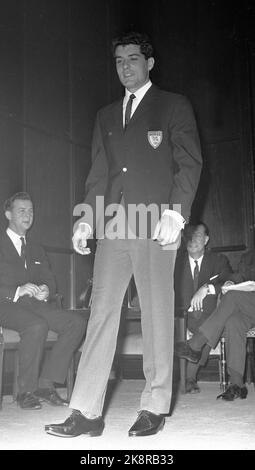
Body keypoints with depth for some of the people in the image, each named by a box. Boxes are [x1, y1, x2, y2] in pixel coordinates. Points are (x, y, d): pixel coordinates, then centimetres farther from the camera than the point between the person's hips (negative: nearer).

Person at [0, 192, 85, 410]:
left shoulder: (36, 250, 25)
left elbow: (49, 278, 15)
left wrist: (46, 290, -10)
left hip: (36, 304, 6)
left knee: (77, 322, -18)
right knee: (37, 326, -36)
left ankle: (46, 383, -15)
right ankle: (26, 391, -20)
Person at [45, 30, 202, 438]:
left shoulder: (174, 107, 9)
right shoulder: (106, 116, 23)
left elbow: (190, 163, 0)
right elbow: (99, 173, 19)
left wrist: (175, 213, -13)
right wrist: (85, 219, 7)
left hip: (156, 224, -4)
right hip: (114, 224, 4)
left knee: (157, 313, -1)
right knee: (101, 312, -1)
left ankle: (154, 408, 10)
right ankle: (86, 413, 1)